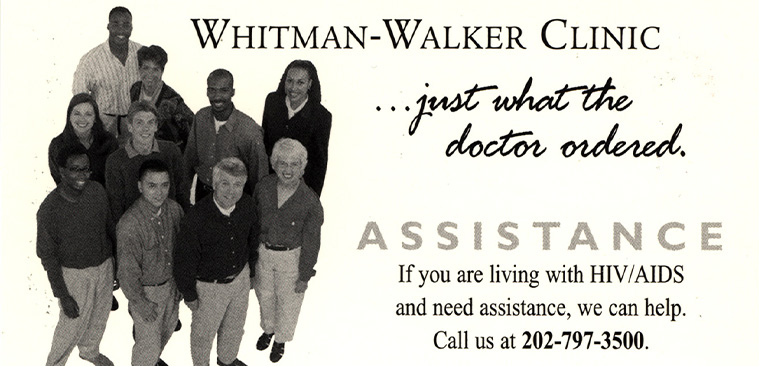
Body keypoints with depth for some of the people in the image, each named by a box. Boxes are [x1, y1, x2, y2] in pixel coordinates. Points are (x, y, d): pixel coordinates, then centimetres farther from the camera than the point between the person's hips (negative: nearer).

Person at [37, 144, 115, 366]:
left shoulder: (97, 191, -13)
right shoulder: (49, 210, -27)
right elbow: (47, 256, -17)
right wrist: (62, 296, -14)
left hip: (104, 266, 5)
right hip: (75, 274, -5)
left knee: (99, 316, 24)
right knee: (73, 325, 9)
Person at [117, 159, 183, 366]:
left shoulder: (173, 209, -14)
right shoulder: (129, 225, -33)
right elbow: (127, 272, -23)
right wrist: (141, 304, -15)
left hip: (171, 284, 6)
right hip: (146, 291, -6)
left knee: (167, 328, 29)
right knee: (148, 343, 11)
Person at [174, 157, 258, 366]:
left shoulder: (247, 206, -16)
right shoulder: (196, 218, -32)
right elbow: (184, 260, -19)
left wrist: (251, 269, 14)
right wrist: (189, 294, -10)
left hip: (240, 278, 5)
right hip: (209, 285, -5)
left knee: (235, 325, 28)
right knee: (204, 333, 19)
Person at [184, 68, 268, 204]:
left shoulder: (250, 131, -24)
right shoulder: (200, 117, -8)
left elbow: (259, 176, -14)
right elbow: (190, 156, 7)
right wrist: (184, 191, 14)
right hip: (202, 192, 4)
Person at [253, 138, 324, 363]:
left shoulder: (310, 201, -25)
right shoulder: (264, 188, -16)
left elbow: (311, 242, -14)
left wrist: (304, 276, -8)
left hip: (290, 258, -3)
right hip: (262, 252, 3)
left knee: (287, 301, 19)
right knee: (264, 294, 26)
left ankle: (280, 339, 47)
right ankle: (268, 329, 55)